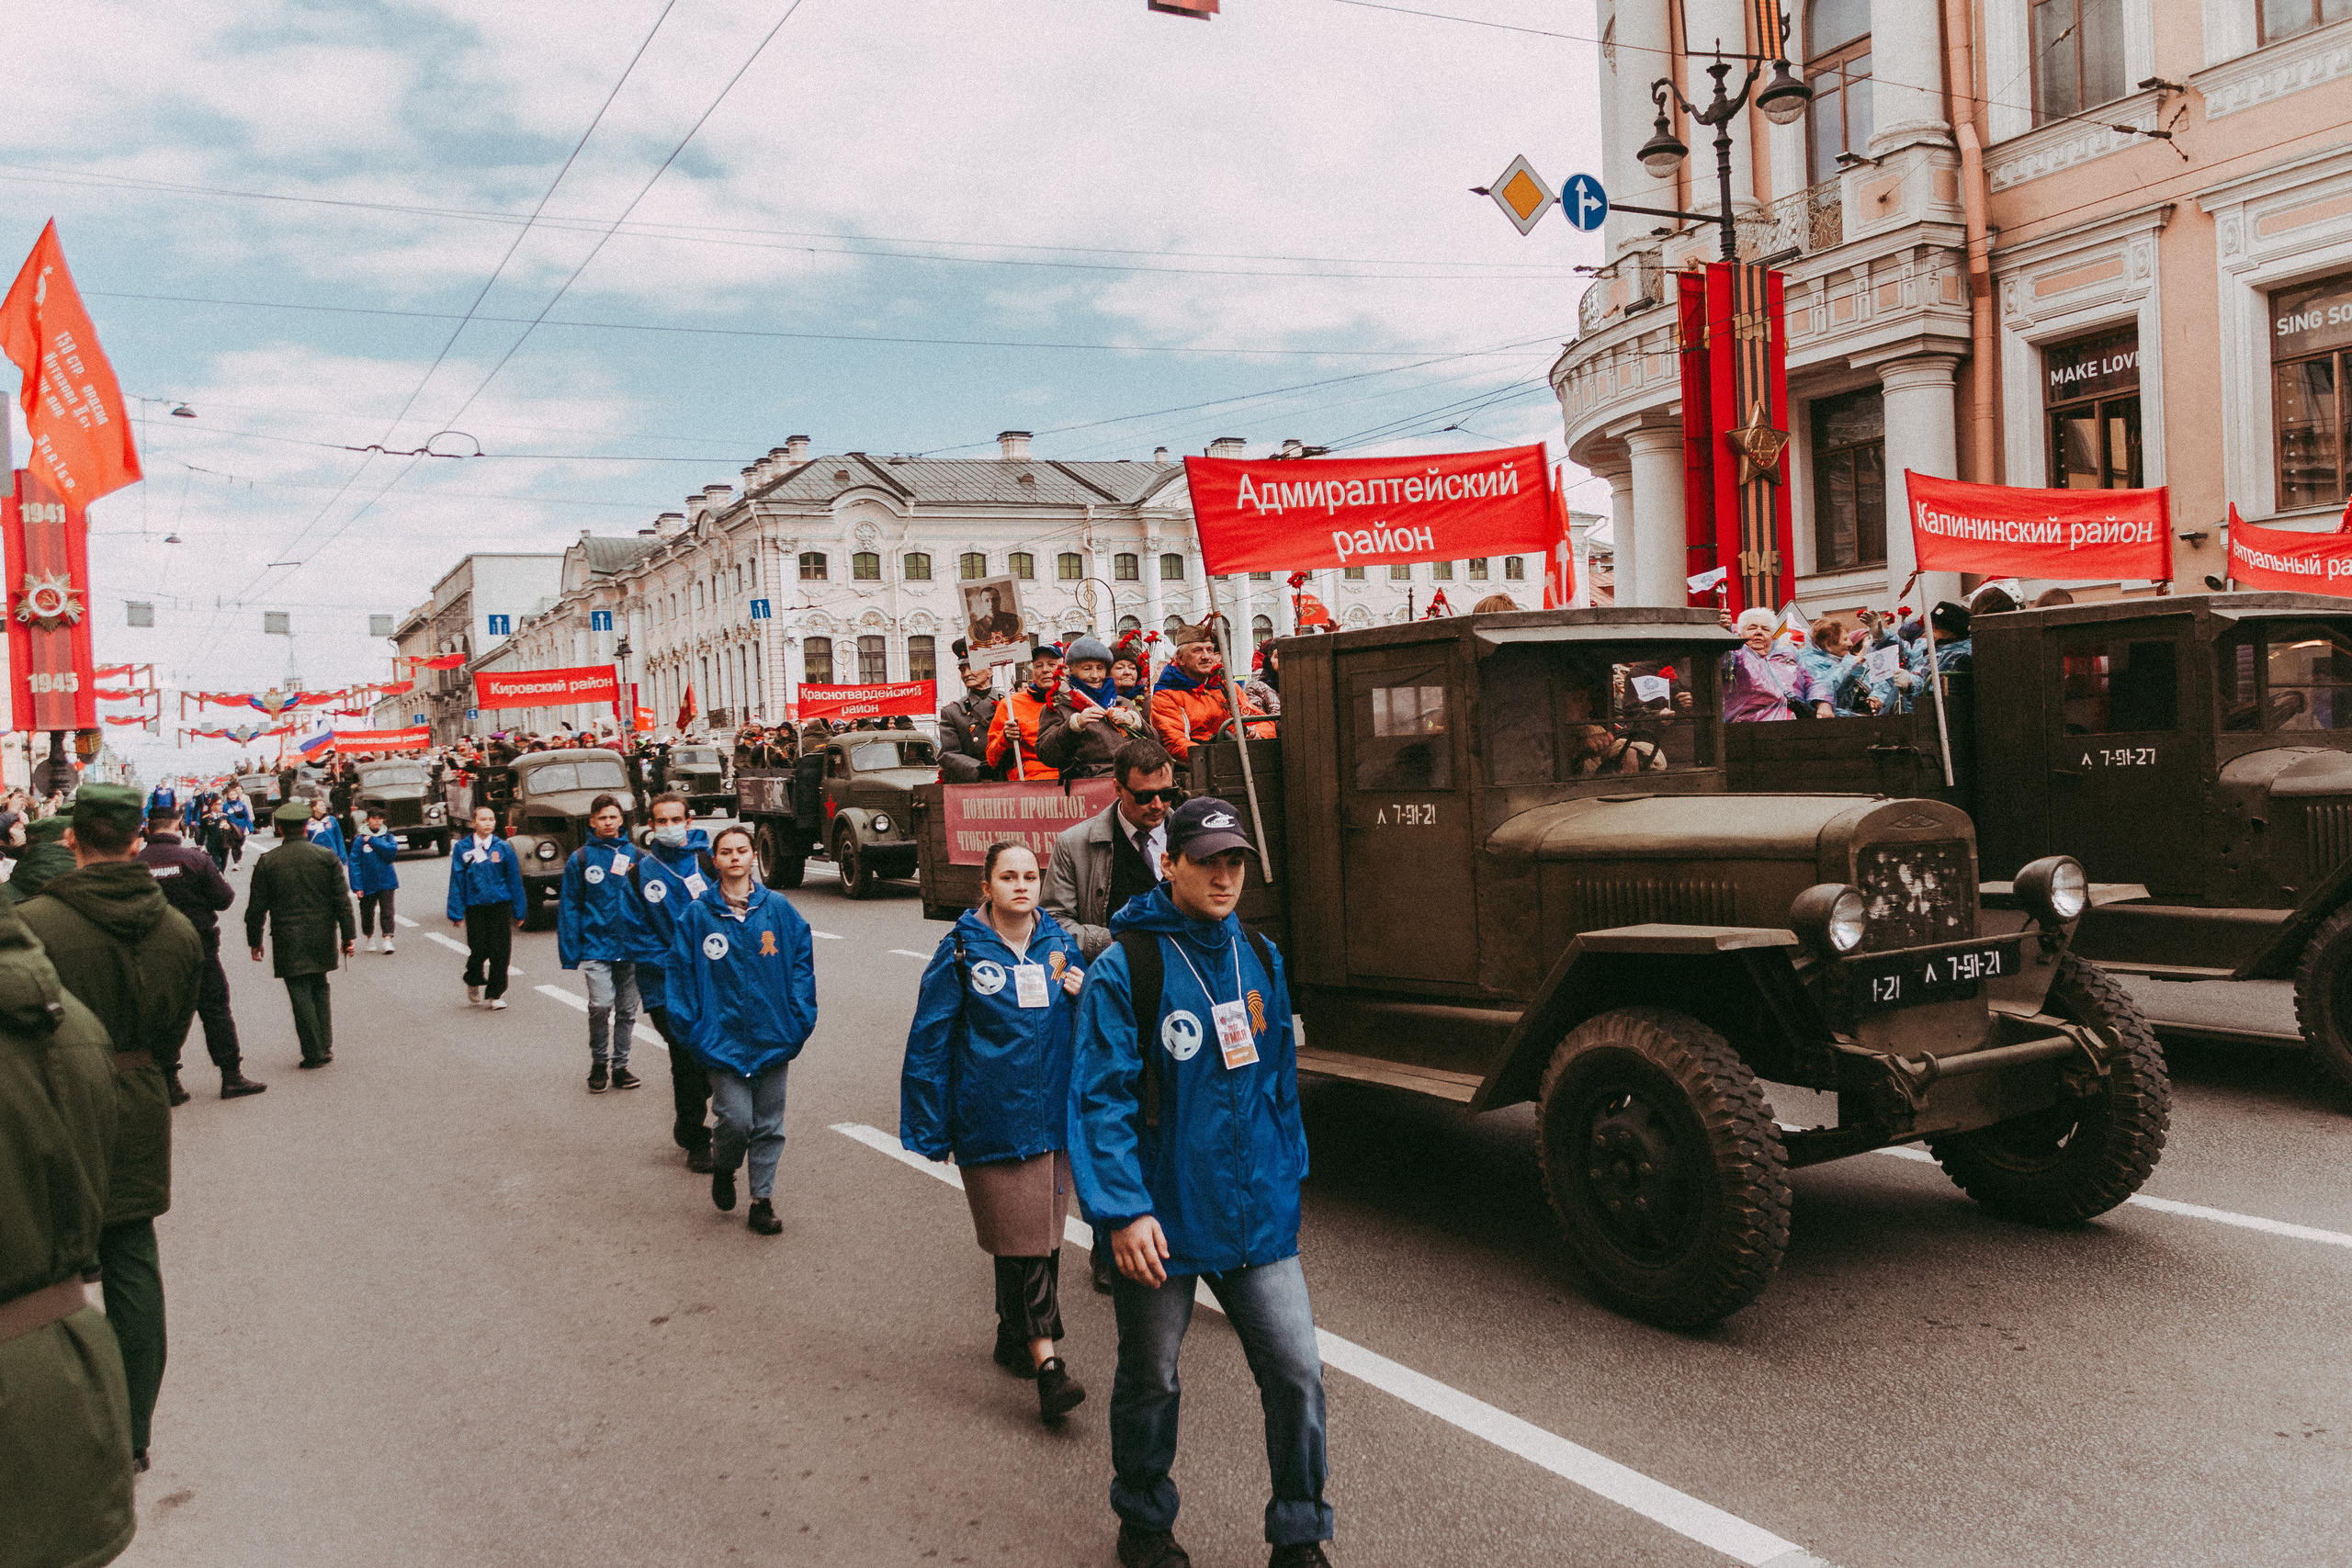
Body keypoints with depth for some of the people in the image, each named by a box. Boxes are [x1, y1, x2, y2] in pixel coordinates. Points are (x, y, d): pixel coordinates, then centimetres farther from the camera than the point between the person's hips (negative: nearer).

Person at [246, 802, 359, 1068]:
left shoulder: (266, 862, -4)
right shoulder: (327, 857, -2)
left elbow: (256, 908, -1)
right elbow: (343, 900, -2)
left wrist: (254, 941, 10)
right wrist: (348, 935, 4)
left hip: (288, 941, -2)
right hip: (323, 937, 2)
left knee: (301, 994, 2)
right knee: (320, 987, 17)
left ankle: (315, 1052, 2)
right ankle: (325, 1045, 14)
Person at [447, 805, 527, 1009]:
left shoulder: (503, 848, 1)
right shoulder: (462, 848, -1)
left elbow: (514, 880, 5)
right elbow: (457, 881, 1)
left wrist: (519, 910, 6)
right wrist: (456, 912, -2)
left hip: (500, 906, 0)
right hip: (474, 906, 0)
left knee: (500, 952, -1)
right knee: (478, 950, 1)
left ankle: (496, 995, 12)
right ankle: (474, 981, 33)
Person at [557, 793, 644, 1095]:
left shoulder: (634, 855, 6)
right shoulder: (580, 859, 1)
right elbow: (568, 908, 1)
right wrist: (570, 953, -5)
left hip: (631, 947, 2)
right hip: (596, 945, -2)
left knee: (627, 1010, 8)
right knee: (601, 1005, -14)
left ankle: (620, 1066, 21)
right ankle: (598, 1065, 6)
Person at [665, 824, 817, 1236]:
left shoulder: (779, 909, 0)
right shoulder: (696, 915, -1)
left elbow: (802, 964, 4)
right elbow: (679, 971, 3)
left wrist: (799, 1019, -2)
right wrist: (690, 1028, -3)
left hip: (773, 1038, 2)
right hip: (723, 1040, -1)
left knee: (769, 1125, 7)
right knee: (736, 1120, -8)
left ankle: (762, 1201, 21)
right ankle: (722, 1169, 24)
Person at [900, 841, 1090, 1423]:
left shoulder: (1059, 944, 9)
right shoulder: (962, 951, -3)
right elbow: (929, 1041, -2)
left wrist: (1083, 997, -4)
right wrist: (931, 1128, -3)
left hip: (1052, 1118, 5)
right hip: (992, 1122, -4)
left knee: (1043, 1236, 11)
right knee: (1019, 1239, -9)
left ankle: (1016, 1338, 29)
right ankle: (1047, 1363, -9)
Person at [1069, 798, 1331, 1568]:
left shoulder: (1259, 956, 4)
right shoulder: (1124, 967, -13)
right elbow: (1101, 1097, -15)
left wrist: (1286, 1178, 15)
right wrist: (1123, 1209, -19)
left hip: (1257, 1215, 4)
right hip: (1162, 1220, -4)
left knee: (1297, 1373, 2)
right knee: (1150, 1382, 14)